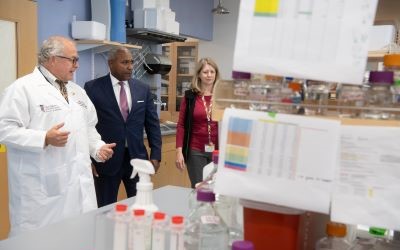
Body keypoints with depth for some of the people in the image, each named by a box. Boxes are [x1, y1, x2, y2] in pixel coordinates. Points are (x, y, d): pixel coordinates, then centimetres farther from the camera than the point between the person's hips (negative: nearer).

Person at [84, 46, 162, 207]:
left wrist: (155, 155, 2)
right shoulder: (93, 88, -4)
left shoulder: (143, 89, 6)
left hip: (137, 157, 3)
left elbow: (152, 124, 8)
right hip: (106, 159, -3)